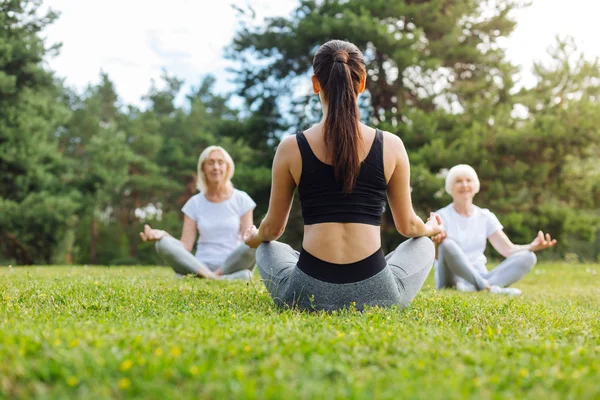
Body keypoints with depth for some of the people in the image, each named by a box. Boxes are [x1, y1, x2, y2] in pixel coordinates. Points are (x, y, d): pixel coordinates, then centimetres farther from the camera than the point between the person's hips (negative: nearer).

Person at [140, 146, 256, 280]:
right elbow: (186, 245, 1)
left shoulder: (241, 199, 7)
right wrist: (163, 234, -17)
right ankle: (212, 278, -37)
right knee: (164, 244, -25)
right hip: (200, 266, 1)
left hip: (233, 264, -1)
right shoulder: (195, 203, 10)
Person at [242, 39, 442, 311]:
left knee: (269, 248, 33)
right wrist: (430, 228, 35)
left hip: (309, 294, 0)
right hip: (375, 295, 0)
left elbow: (273, 228, 10)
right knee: (423, 245, 31)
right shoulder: (391, 146, -1)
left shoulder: (291, 148, -2)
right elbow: (407, 226, 11)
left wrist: (254, 239, 35)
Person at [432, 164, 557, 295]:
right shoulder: (442, 216, 1)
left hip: (479, 277, 5)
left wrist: (532, 246, -17)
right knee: (447, 245, -33)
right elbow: (436, 255, -13)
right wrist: (436, 243, -37)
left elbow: (508, 249, 3)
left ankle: (473, 287, -39)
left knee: (527, 257, -16)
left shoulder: (485, 216, 14)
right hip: (453, 279, -5)